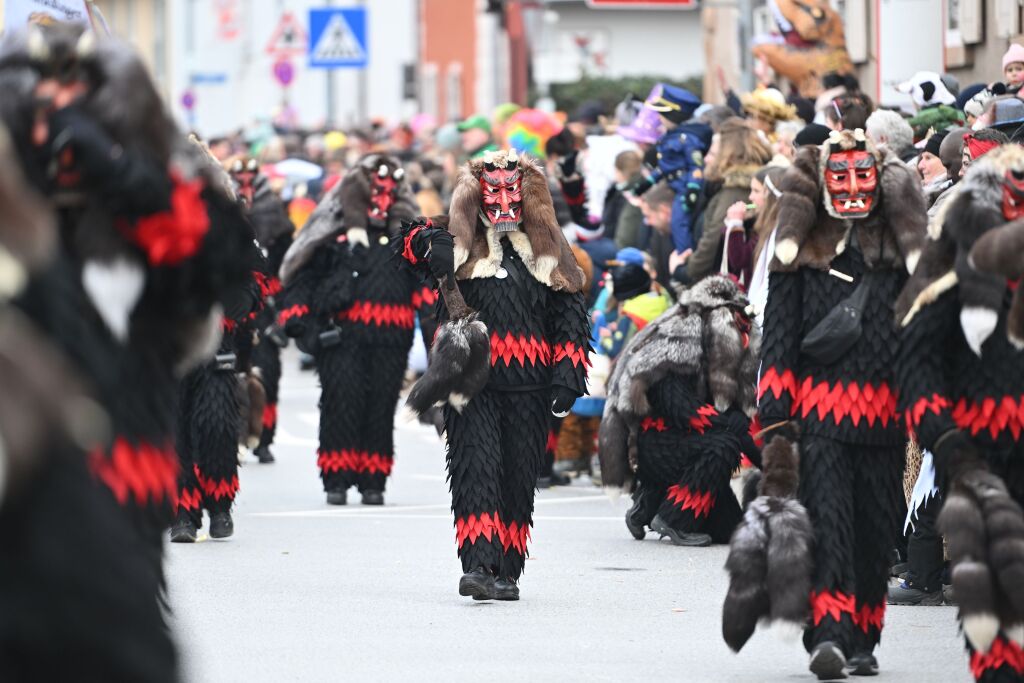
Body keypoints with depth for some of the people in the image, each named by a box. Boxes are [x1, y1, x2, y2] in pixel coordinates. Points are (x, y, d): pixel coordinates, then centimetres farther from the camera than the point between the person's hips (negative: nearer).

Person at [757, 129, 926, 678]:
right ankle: (828, 634, -20)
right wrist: (775, 415, -1)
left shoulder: (900, 246, 9)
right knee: (827, 519, -13)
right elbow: (778, 331, 6)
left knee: (876, 525, 6)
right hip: (819, 406, -2)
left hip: (884, 414, 2)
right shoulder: (802, 247, 6)